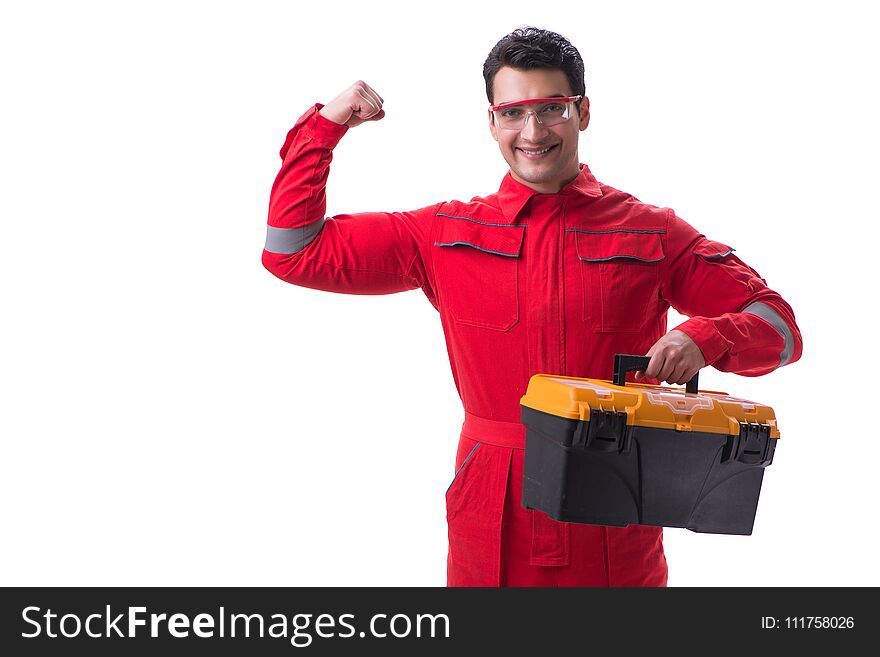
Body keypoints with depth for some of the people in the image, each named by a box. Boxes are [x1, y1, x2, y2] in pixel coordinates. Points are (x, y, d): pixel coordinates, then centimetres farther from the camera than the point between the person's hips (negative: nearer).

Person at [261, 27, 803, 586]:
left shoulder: (651, 234, 2)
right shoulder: (446, 235, 5)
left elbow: (779, 326, 3)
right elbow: (294, 252, 7)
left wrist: (702, 340, -18)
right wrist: (324, 126, 3)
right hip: (491, 531, 1)